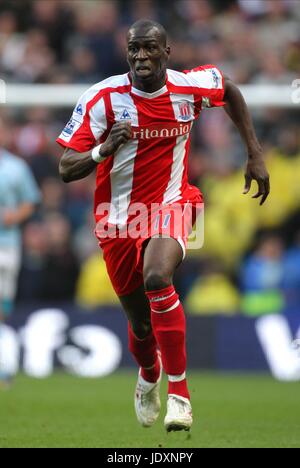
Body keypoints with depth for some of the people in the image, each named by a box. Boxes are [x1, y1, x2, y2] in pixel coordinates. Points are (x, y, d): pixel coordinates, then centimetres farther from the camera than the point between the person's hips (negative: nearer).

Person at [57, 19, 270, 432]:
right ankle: (148, 376, 49)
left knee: (157, 278, -33)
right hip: (118, 219, 1)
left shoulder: (190, 87, -9)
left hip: (170, 205, -1)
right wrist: (102, 151, -36)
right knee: (141, 324, 11)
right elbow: (66, 169, -15)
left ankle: (179, 391, -25)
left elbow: (229, 90, 16)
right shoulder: (103, 98, -15)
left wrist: (255, 155, 13)